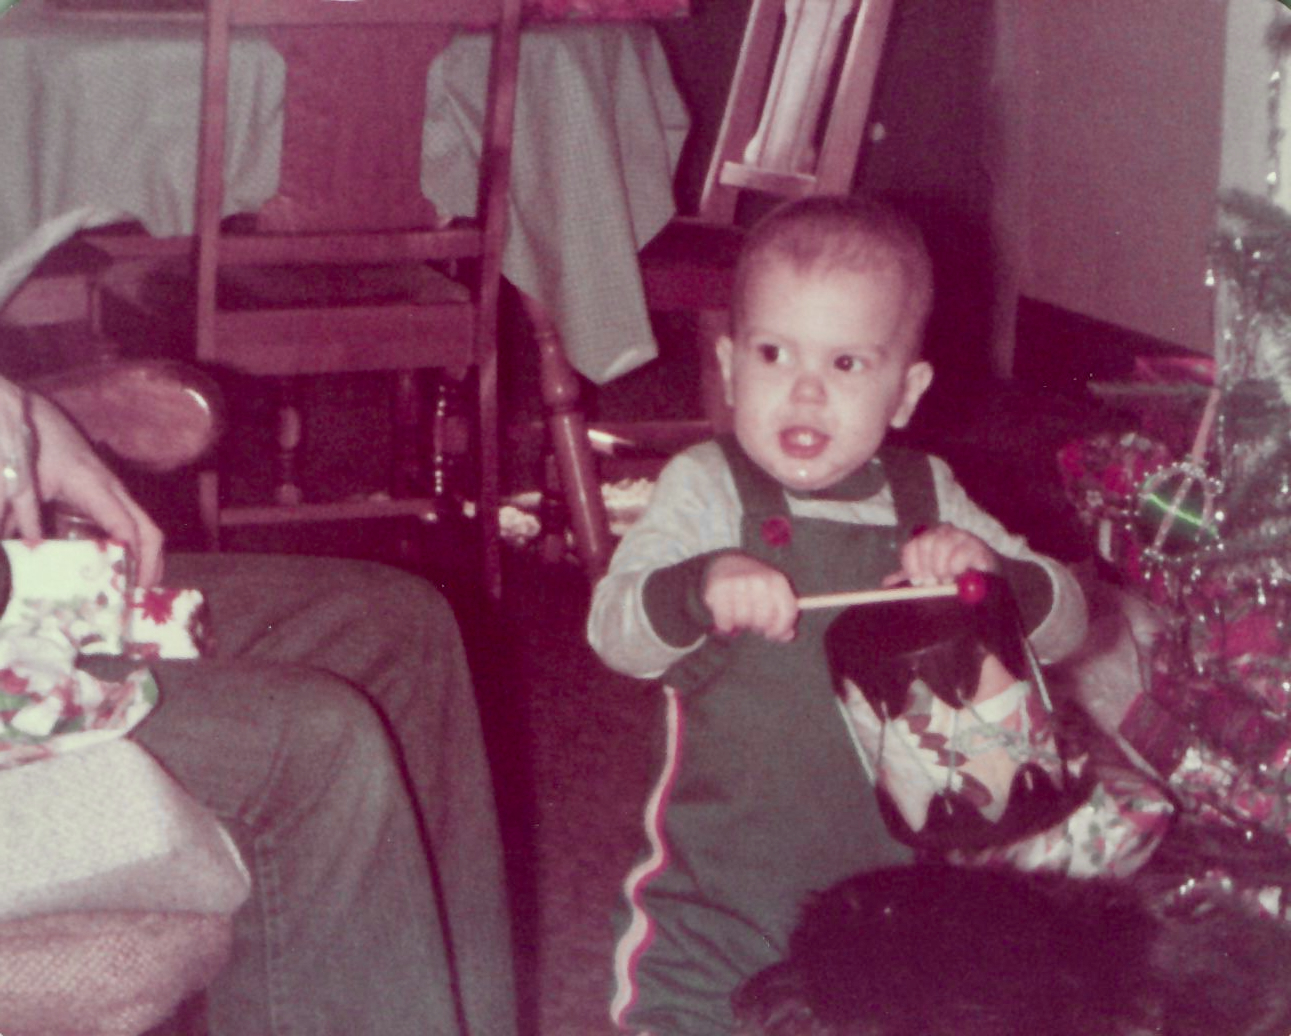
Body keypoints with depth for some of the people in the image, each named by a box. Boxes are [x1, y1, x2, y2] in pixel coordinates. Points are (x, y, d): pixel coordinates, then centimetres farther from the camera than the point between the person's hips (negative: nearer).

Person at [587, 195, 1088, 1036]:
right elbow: (615, 632, -18)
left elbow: (1065, 622, 2)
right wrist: (703, 587, -39)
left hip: (899, 865, 3)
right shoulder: (706, 488, -6)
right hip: (731, 869, -2)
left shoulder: (927, 496, 2)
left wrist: (990, 569, -19)